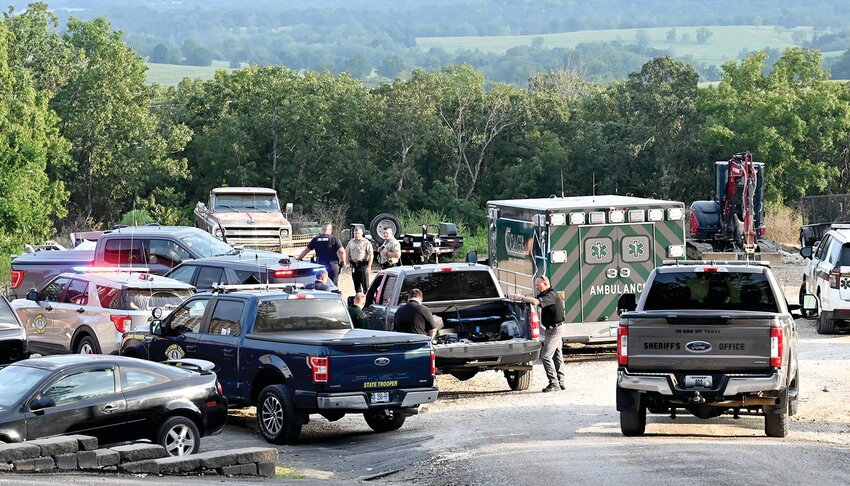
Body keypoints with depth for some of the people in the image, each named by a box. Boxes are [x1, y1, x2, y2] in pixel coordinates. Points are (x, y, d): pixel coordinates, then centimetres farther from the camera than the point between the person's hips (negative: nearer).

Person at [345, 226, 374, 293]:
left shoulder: (366, 243, -4)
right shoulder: (351, 243, 12)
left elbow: (371, 255, -8)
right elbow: (347, 254, 18)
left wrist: (369, 266, -15)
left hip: (363, 265, -5)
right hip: (354, 266, 5)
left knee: (365, 284, -7)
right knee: (356, 284, 10)